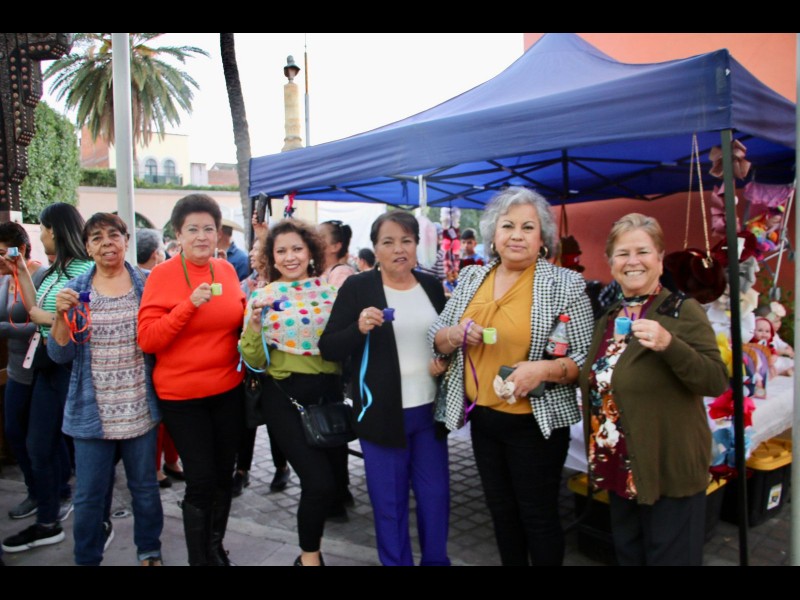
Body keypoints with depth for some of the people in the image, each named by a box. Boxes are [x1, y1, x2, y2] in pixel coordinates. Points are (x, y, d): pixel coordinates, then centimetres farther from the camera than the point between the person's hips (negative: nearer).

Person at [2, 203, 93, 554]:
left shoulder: (85, 270, -16)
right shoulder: (53, 271, 11)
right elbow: (36, 312, 6)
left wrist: (48, 318, -13)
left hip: (74, 366, -9)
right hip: (49, 364, 10)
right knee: (39, 443, 17)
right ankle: (48, 521, 33)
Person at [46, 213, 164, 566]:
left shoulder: (147, 284, -1)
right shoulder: (75, 290, 1)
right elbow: (60, 354, -2)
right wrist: (61, 314, -18)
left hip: (140, 410, 0)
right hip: (92, 412, 1)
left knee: (145, 487, 14)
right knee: (89, 495, 10)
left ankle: (149, 551, 35)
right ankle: (87, 558, 32)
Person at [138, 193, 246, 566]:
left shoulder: (226, 269, 3)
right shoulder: (162, 274, -10)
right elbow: (147, 339, -15)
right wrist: (190, 303, -25)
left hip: (228, 389, 5)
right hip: (181, 394, -4)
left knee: (224, 475, 16)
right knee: (201, 480, -2)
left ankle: (216, 548, 38)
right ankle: (199, 558, 21)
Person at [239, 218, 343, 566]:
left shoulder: (330, 289, 3)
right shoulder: (263, 297, -3)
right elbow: (255, 362, -5)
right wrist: (253, 325, -21)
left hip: (329, 391, 3)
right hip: (285, 396, -3)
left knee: (334, 479, 11)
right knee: (319, 483, -11)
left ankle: (311, 535, 43)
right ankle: (309, 556, 17)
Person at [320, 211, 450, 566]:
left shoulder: (432, 286, 5)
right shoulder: (357, 288, -7)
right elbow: (328, 349, -9)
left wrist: (444, 360, -2)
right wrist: (359, 328, -26)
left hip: (429, 409, 4)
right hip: (382, 412, -4)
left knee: (436, 493, 15)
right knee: (389, 500, 9)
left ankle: (436, 560, 37)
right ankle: (396, 562, 30)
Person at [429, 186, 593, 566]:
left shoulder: (566, 284, -11)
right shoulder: (471, 278, 4)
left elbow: (587, 359, -12)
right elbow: (436, 337, 8)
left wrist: (544, 369, -29)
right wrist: (456, 334, -13)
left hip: (536, 423, -5)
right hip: (482, 418, 5)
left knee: (538, 515, 11)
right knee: (501, 510, 21)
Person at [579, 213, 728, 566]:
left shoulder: (682, 310, -12)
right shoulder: (608, 318, 8)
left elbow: (717, 382, -20)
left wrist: (669, 345, -33)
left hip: (669, 471, -6)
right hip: (620, 468, 7)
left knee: (670, 556, 8)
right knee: (627, 554, 20)